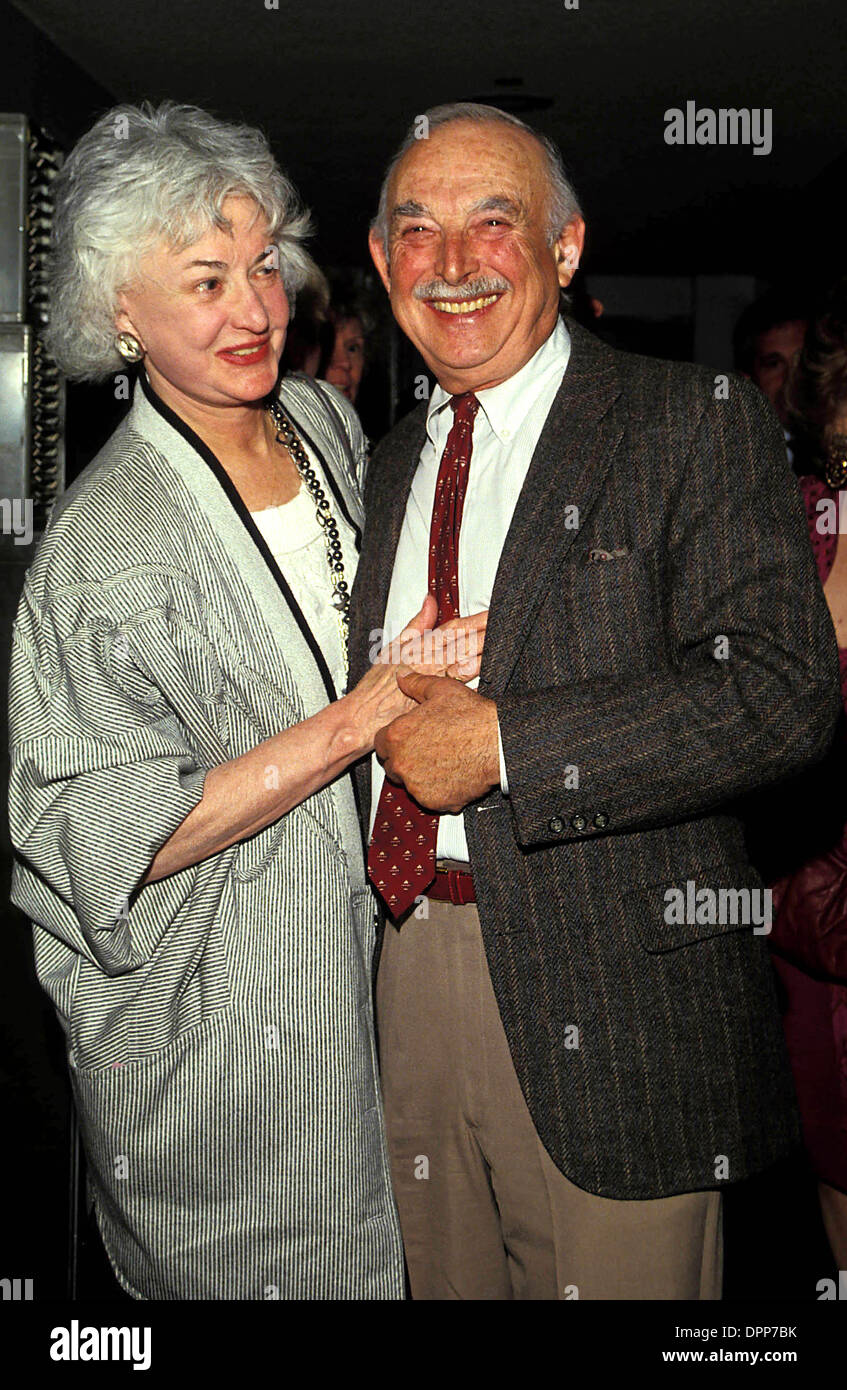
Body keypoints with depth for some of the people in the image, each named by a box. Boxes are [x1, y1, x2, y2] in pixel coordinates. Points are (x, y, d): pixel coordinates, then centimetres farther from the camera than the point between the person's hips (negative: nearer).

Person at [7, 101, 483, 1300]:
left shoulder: (327, 421, 1)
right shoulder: (103, 545, -21)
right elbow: (125, 839, -23)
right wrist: (363, 716, -25)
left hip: (363, 942, 6)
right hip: (219, 1017, -6)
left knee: (369, 1252, 21)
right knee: (263, 1268, 13)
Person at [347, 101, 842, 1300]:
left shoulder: (695, 425, -6)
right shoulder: (393, 461, 15)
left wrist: (501, 743, -20)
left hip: (619, 999, -5)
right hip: (410, 966, 6)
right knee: (448, 1288, 18)